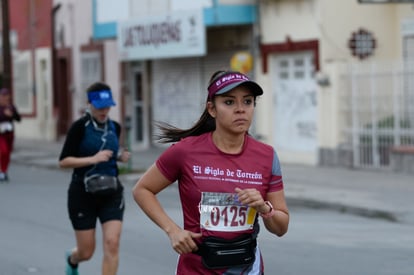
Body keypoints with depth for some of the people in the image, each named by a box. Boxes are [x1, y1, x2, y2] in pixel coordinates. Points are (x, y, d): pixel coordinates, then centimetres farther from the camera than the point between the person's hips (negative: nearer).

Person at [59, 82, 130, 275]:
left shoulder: (115, 127, 5)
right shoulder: (80, 127, -11)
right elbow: (63, 161, -13)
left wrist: (120, 156, 1)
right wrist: (93, 159, -24)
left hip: (111, 193, 4)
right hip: (83, 194, -4)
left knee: (112, 244, -13)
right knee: (87, 252, 5)